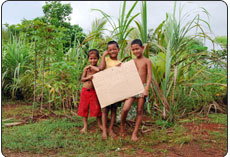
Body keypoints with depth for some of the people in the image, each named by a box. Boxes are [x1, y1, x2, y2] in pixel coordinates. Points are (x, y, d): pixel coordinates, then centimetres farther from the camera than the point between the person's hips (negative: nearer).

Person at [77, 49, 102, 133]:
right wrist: (88, 78, -17)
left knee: (97, 107, 1)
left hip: (94, 91, -2)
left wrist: (92, 67, -19)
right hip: (85, 90, 3)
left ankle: (99, 123, 24)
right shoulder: (86, 68, 1)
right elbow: (82, 79, 2)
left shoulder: (98, 69, -5)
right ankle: (85, 125, 25)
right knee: (84, 107, 9)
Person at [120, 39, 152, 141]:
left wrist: (146, 89, -15)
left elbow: (149, 76, -5)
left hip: (142, 87, -2)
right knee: (125, 109, -11)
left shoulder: (147, 61, 2)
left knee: (139, 111, 3)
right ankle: (122, 127, 15)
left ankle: (135, 133, 14)